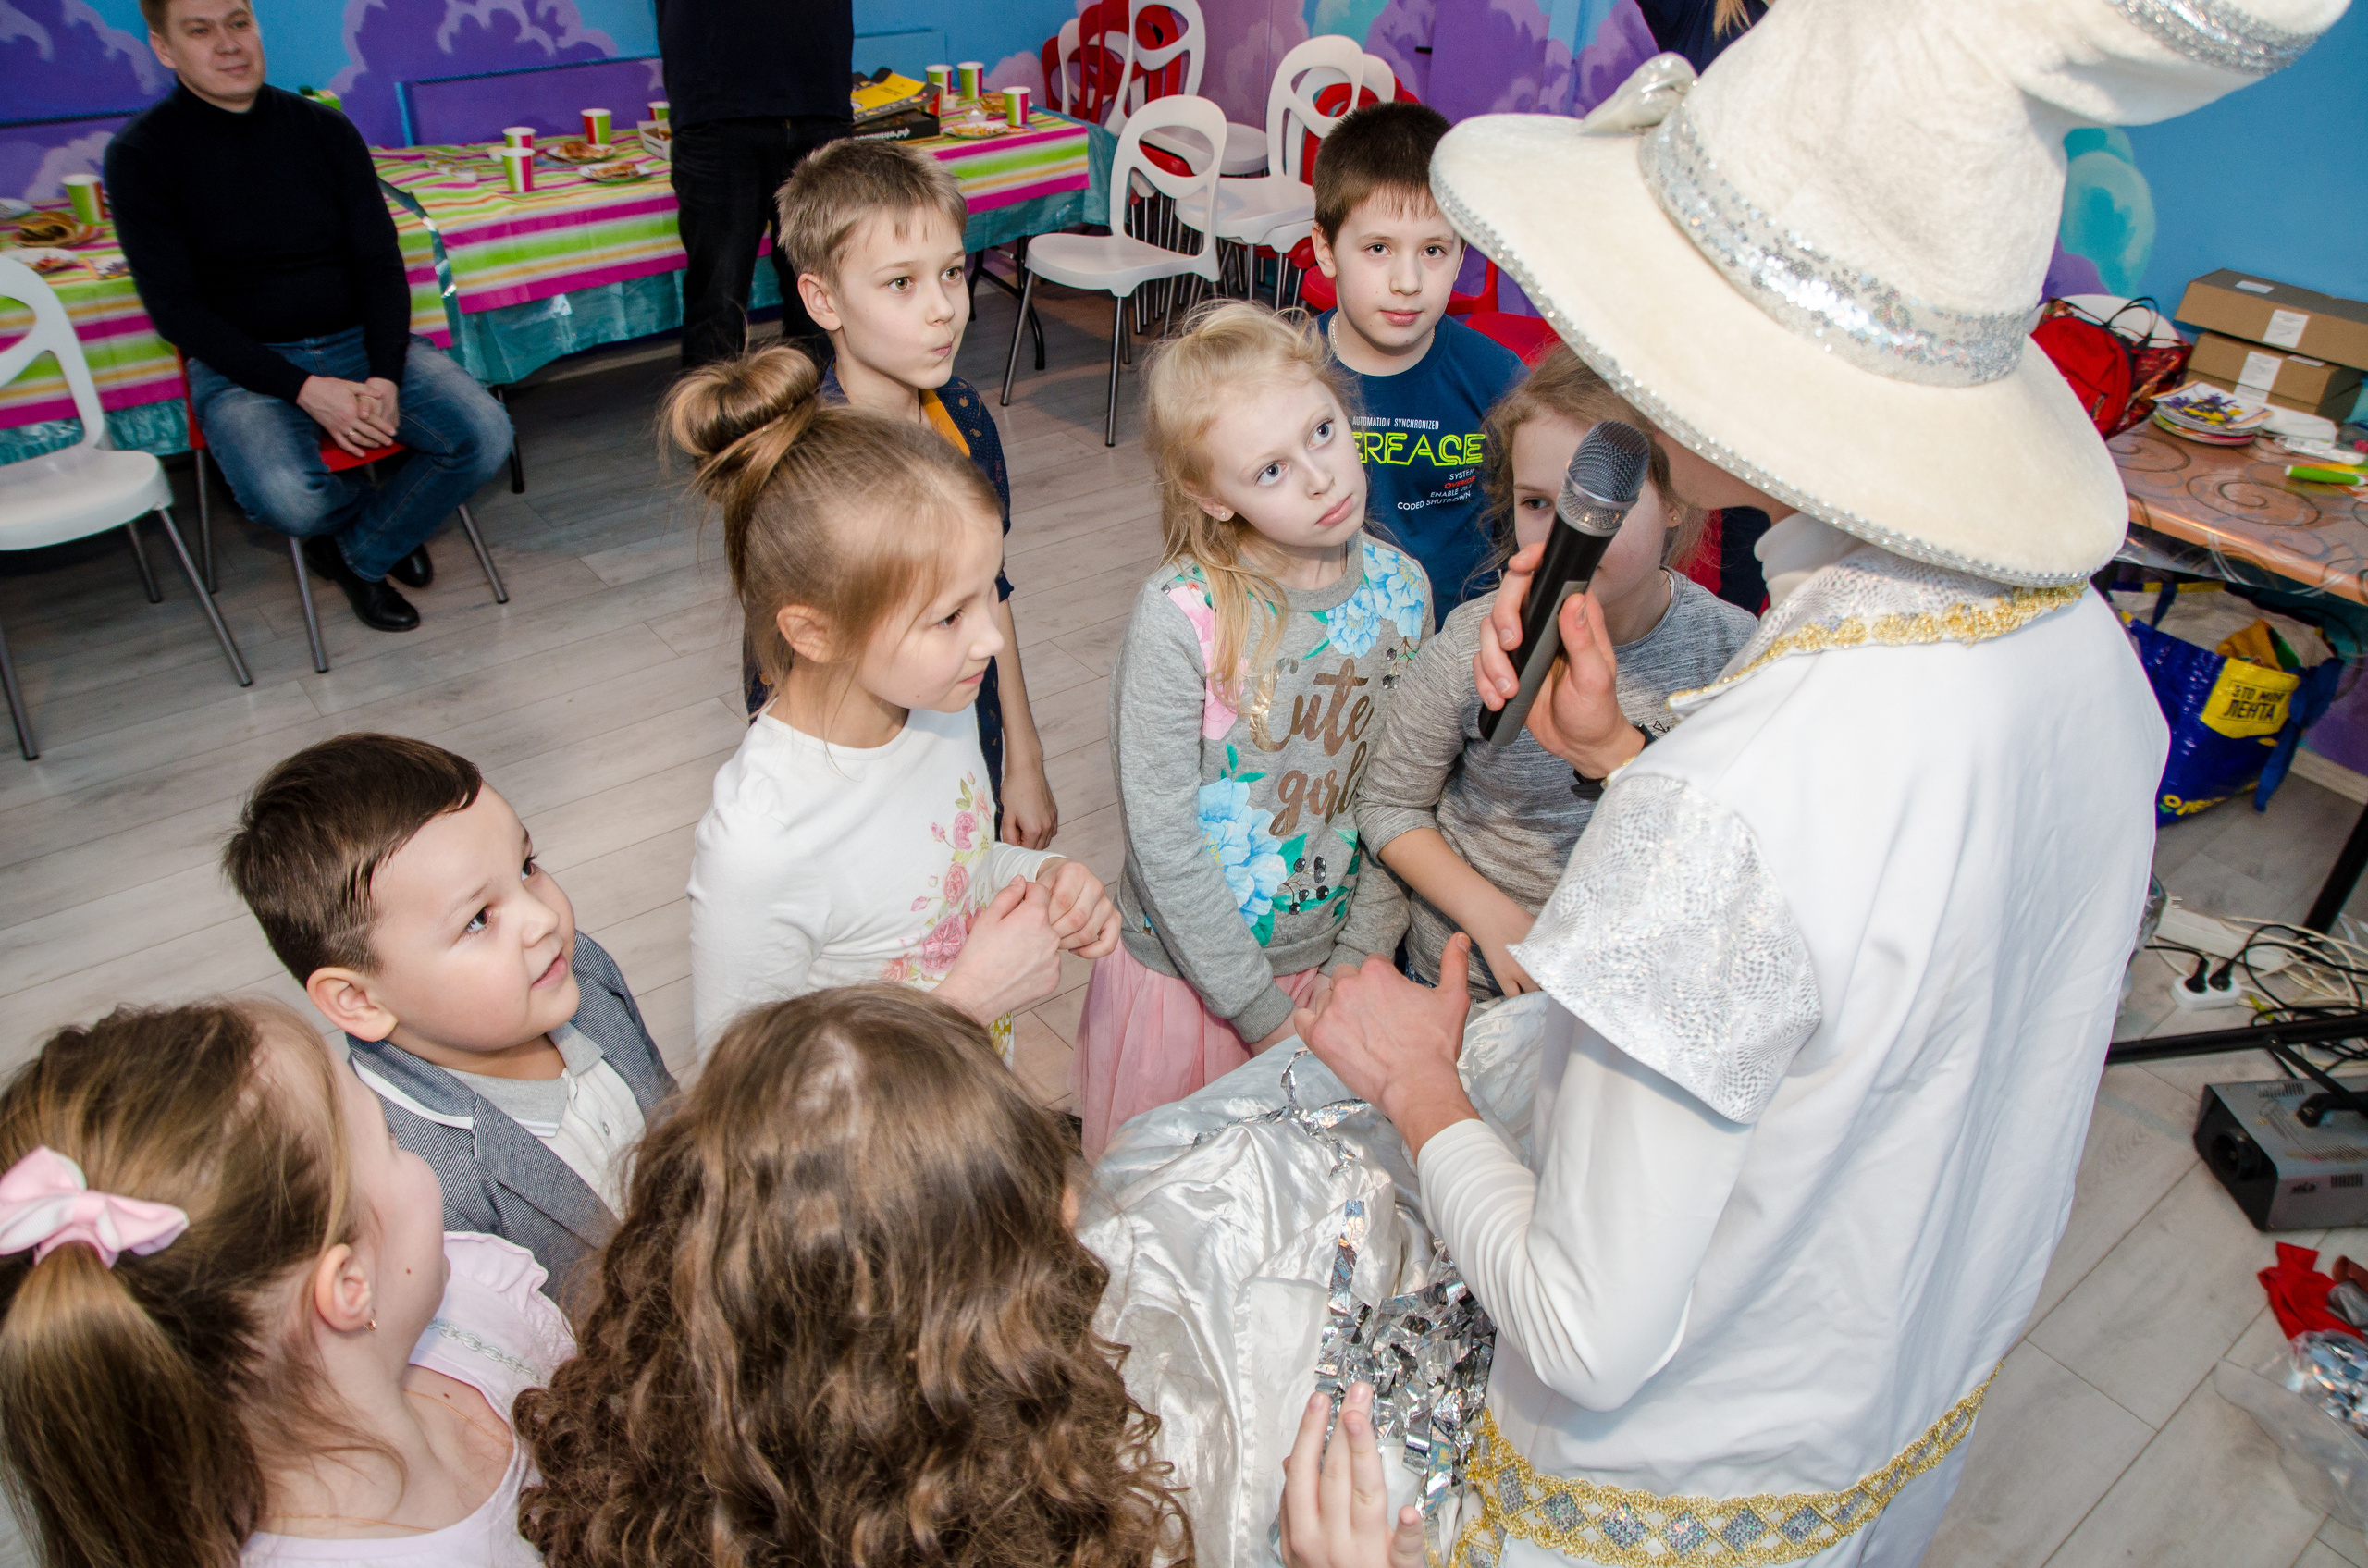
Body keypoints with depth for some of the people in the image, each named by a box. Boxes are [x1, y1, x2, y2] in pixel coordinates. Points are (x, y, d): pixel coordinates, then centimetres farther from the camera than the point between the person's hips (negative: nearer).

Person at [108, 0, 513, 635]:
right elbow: (175, 307, -7)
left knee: (485, 436, -22)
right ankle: (389, 522, 7)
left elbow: (380, 262, 5)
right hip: (244, 364, -3)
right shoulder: (141, 153, -2)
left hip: (360, 342, 3)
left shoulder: (324, 128, 7)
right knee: (289, 499, -33)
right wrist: (304, 389, -20)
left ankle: (358, 553, 3)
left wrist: (385, 375, -14)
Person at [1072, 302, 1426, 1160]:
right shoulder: (1180, 616, -23)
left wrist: (1356, 964, -6)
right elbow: (1162, 837, -18)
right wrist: (1263, 1011, -14)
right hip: (1189, 966, -3)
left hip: (1329, 958, 4)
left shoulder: (1400, 589, -8)